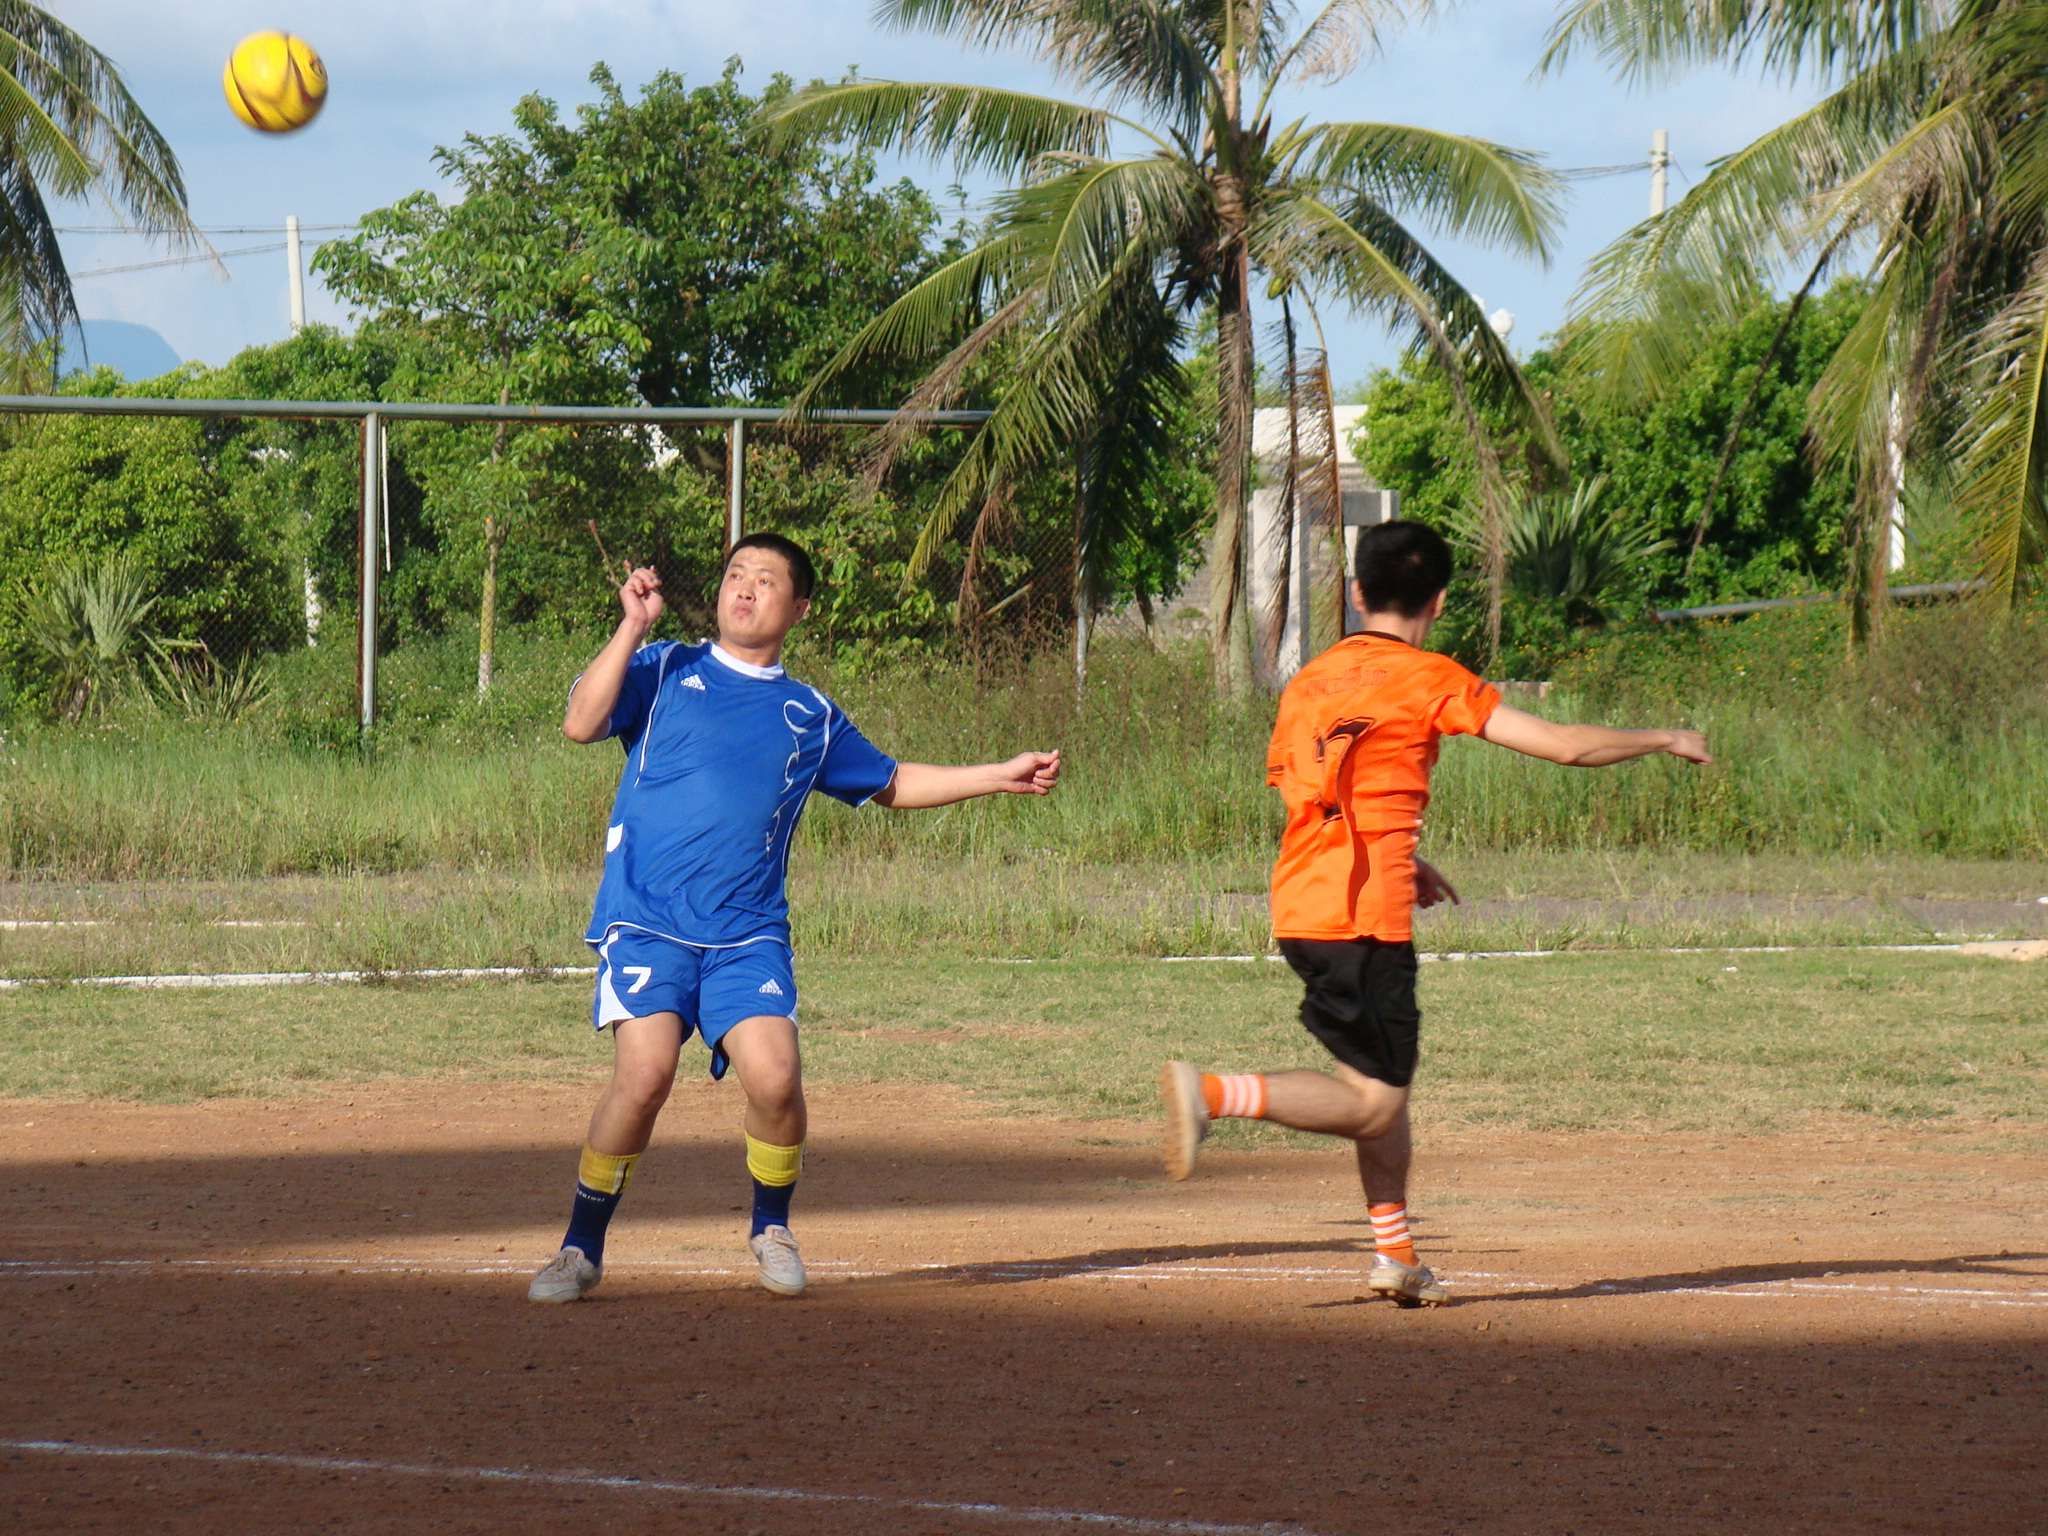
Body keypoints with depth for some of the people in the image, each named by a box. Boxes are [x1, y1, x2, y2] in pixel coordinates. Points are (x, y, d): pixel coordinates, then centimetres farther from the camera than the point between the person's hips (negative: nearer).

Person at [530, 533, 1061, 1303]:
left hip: (748, 935, 2)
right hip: (647, 922, -2)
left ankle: (771, 1228, 11)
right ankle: (581, 1249, -5)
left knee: (775, 1079, -18)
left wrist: (1001, 777, 27)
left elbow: (890, 782, 32)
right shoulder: (662, 670, 10)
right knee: (645, 1073, -23)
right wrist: (632, 627, -9)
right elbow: (581, 722, -6)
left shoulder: (811, 717, 18)